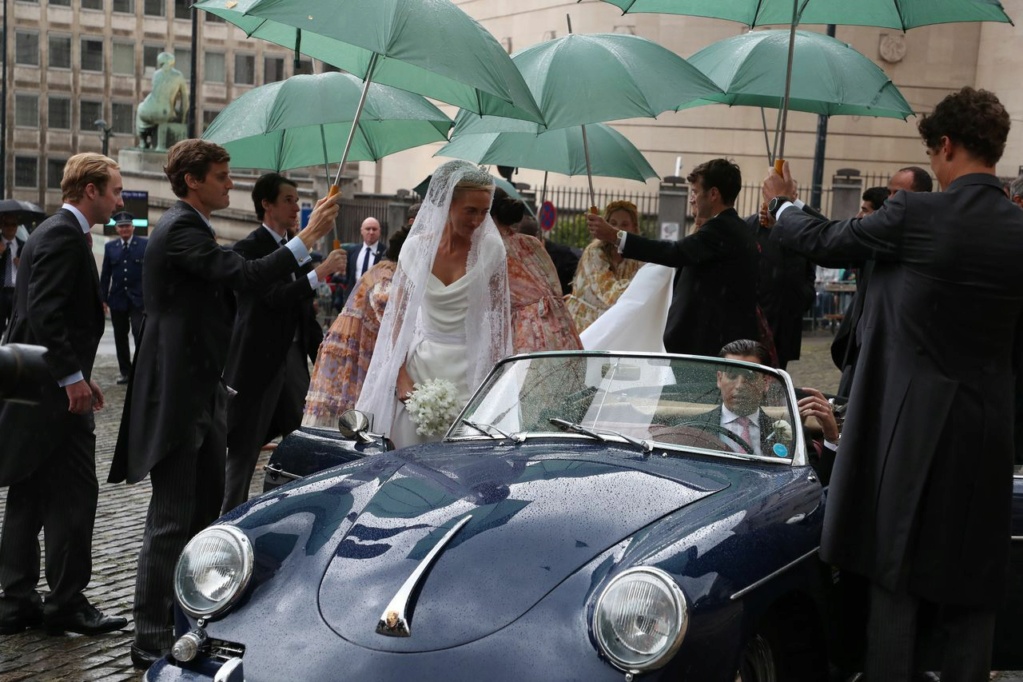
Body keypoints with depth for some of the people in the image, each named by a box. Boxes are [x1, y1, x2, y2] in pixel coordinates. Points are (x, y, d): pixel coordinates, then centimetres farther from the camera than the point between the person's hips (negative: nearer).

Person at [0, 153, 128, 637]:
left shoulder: (55, 231, 19)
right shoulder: (65, 235, -13)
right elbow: (45, 311, -22)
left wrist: (78, 374, 18)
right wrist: (72, 376, -22)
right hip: (54, 390, -11)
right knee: (75, 493, -3)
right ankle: (66, 603, 4)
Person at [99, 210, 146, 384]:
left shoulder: (145, 245, 1)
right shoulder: (110, 246, 8)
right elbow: (105, 275, 8)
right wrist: (103, 298, 3)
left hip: (138, 298, -3)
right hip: (117, 298, 3)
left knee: (139, 334, -12)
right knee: (120, 337, 8)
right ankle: (125, 372, 16)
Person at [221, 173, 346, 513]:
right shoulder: (250, 247, -12)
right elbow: (275, 297, -23)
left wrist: (321, 348, 14)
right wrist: (320, 272, -30)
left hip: (294, 354, 8)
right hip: (259, 359, -7)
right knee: (245, 448, 2)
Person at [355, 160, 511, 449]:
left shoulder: (491, 248, -4)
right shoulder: (416, 248, -1)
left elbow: (500, 317, 0)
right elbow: (398, 316, 4)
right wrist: (401, 378, -2)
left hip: (469, 368, -1)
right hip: (420, 362, 2)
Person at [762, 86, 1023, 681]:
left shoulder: (914, 215, -11)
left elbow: (823, 241, 2)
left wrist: (782, 204, 20)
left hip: (913, 421, -4)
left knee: (896, 575, 6)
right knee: (974, 587, 11)